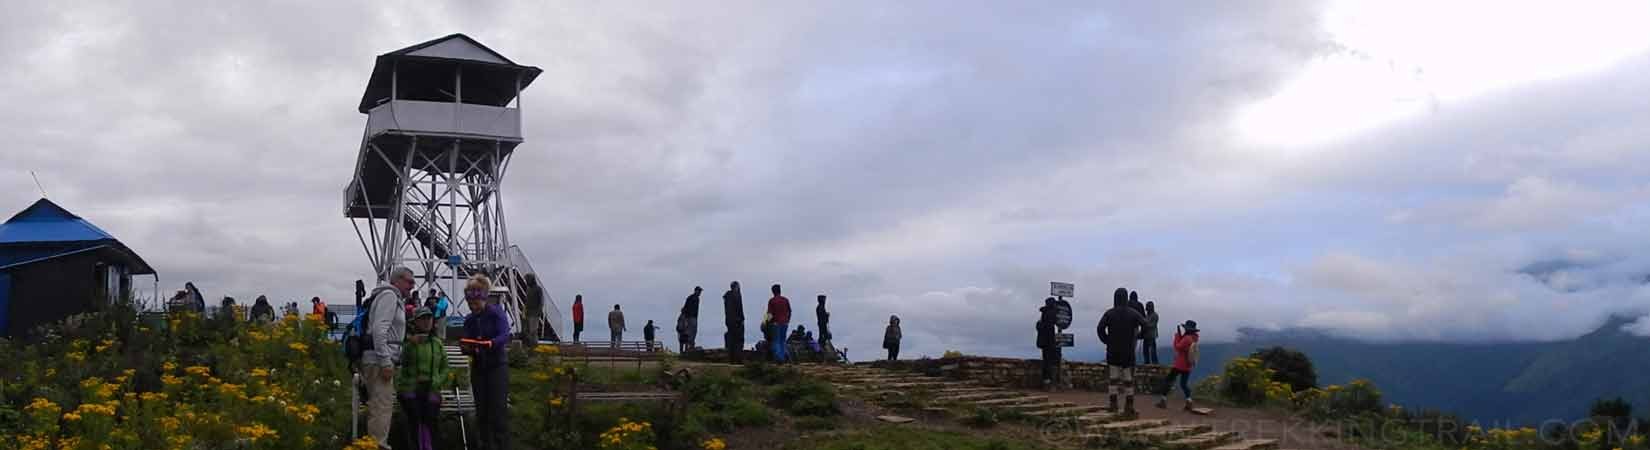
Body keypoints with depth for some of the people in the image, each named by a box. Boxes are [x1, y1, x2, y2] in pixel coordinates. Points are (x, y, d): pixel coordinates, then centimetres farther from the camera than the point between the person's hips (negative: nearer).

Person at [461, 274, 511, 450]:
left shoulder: (496, 312, -9)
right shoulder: (469, 320, 8)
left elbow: (505, 335, -21)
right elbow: (468, 346, 7)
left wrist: (490, 343, -39)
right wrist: (466, 348, -17)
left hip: (497, 365, -6)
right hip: (478, 367, 6)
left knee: (498, 408, -10)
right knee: (481, 409, 6)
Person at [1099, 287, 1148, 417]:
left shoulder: (1109, 313, -4)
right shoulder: (1133, 313, -2)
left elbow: (1100, 328, -14)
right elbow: (1146, 326, -7)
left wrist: (1106, 341, -2)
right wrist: (1138, 337, 7)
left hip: (1113, 351, 0)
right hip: (1128, 352, 0)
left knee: (1114, 379, 9)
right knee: (1129, 380, 3)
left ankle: (1114, 404, 7)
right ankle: (1129, 408, 2)